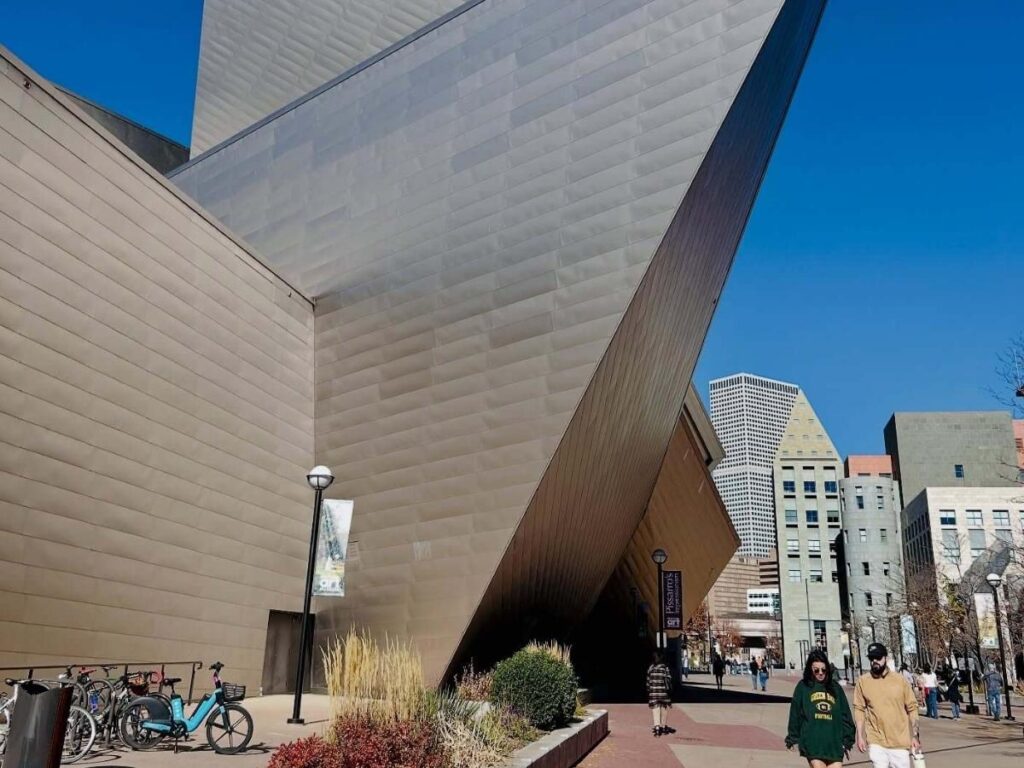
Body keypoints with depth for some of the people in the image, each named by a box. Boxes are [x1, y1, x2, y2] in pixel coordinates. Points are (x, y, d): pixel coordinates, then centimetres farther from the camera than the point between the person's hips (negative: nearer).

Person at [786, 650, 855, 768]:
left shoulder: (835, 687, 12)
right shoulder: (803, 687, 4)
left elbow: (845, 714, 14)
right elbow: (795, 713, 6)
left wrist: (847, 741, 12)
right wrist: (792, 738, 7)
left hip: (834, 743, 3)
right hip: (812, 743, -3)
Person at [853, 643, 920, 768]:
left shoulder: (900, 680, -2)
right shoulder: (863, 681, -2)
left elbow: (912, 708, 3)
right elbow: (859, 709, 2)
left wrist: (915, 736, 1)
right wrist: (860, 736, -2)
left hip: (900, 741, 1)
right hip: (876, 742, -1)